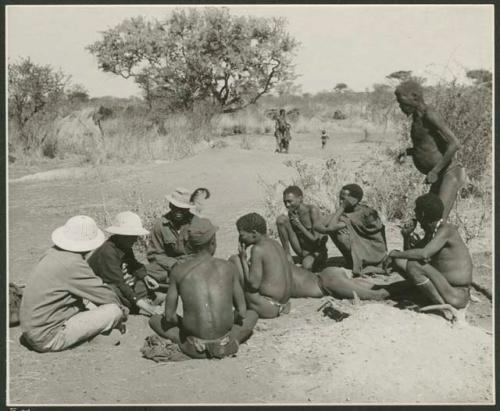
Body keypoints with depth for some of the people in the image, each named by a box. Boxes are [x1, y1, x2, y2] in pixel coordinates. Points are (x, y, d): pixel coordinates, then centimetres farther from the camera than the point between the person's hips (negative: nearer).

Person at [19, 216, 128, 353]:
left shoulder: (54, 253, 5)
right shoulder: (73, 264, -21)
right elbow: (105, 295, -12)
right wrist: (122, 310, 7)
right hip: (48, 338, -9)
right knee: (113, 311, -11)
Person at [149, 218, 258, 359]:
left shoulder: (179, 270, -2)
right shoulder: (228, 267, 1)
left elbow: (169, 316, 2)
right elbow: (242, 312, 5)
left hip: (195, 350, -1)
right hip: (225, 347, 2)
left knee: (154, 320, 24)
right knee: (252, 315, 31)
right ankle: (227, 341, 13)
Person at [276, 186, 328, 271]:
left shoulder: (312, 210, -17)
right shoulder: (290, 215, -1)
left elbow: (316, 239, -21)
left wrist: (299, 225, -18)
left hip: (316, 252, -7)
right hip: (302, 254, 8)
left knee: (307, 265, -46)